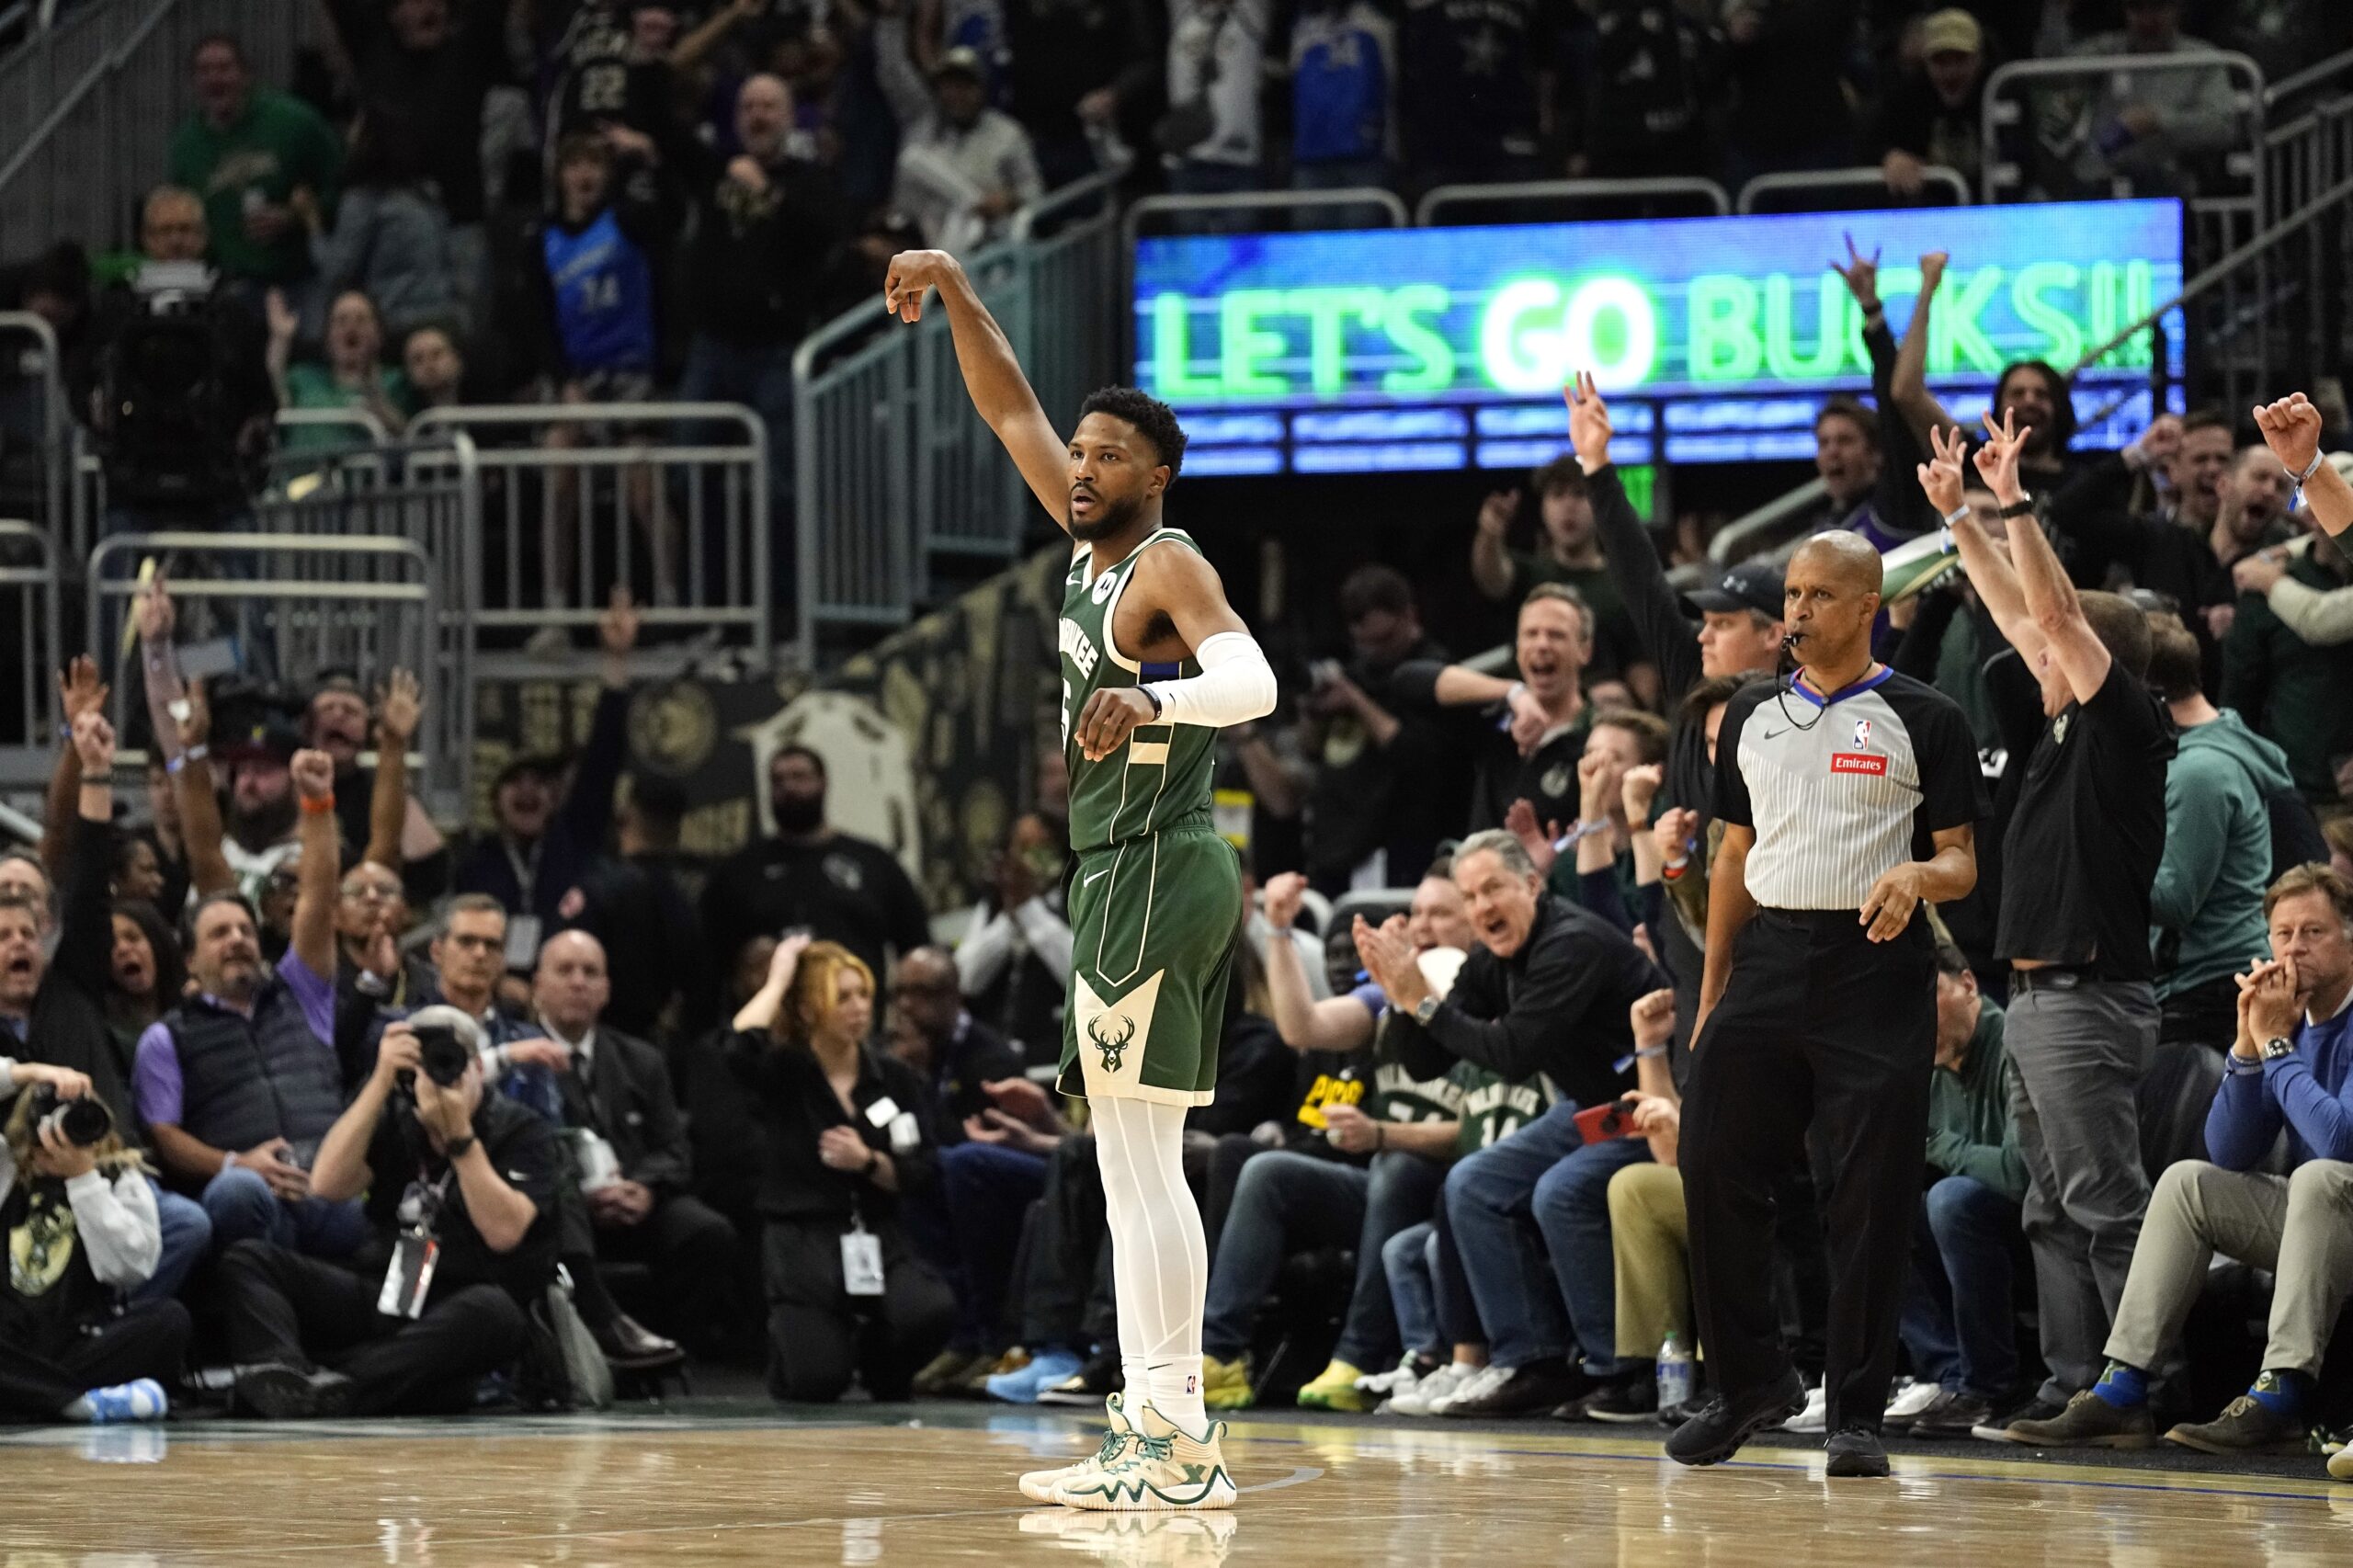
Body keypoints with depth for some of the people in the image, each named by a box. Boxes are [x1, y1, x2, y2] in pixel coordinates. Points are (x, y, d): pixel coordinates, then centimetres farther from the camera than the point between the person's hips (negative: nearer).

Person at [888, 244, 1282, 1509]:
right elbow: (1009, 410, 22)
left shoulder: (1169, 567, -12)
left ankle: (1173, 1449, -16)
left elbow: (1254, 682, -30)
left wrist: (1151, 698, -47)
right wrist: (956, 293, 11)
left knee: (1136, 1166, -13)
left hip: (1152, 872, -10)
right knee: (1141, 1168, 11)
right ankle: (1169, 1431, 14)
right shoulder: (1092, 546, 14)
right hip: (1131, 872, 10)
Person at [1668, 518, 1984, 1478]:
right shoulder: (1752, 716, 14)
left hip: (1876, 973, -4)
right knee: (1714, 1170, -3)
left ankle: (1856, 1414, 5)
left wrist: (1918, 876, -24)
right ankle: (1750, 1382, 12)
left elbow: (1962, 864, 0)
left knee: (1869, 1203, -3)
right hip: (1769, 959, 4)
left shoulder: (1923, 721, 1)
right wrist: (1711, 995, 13)